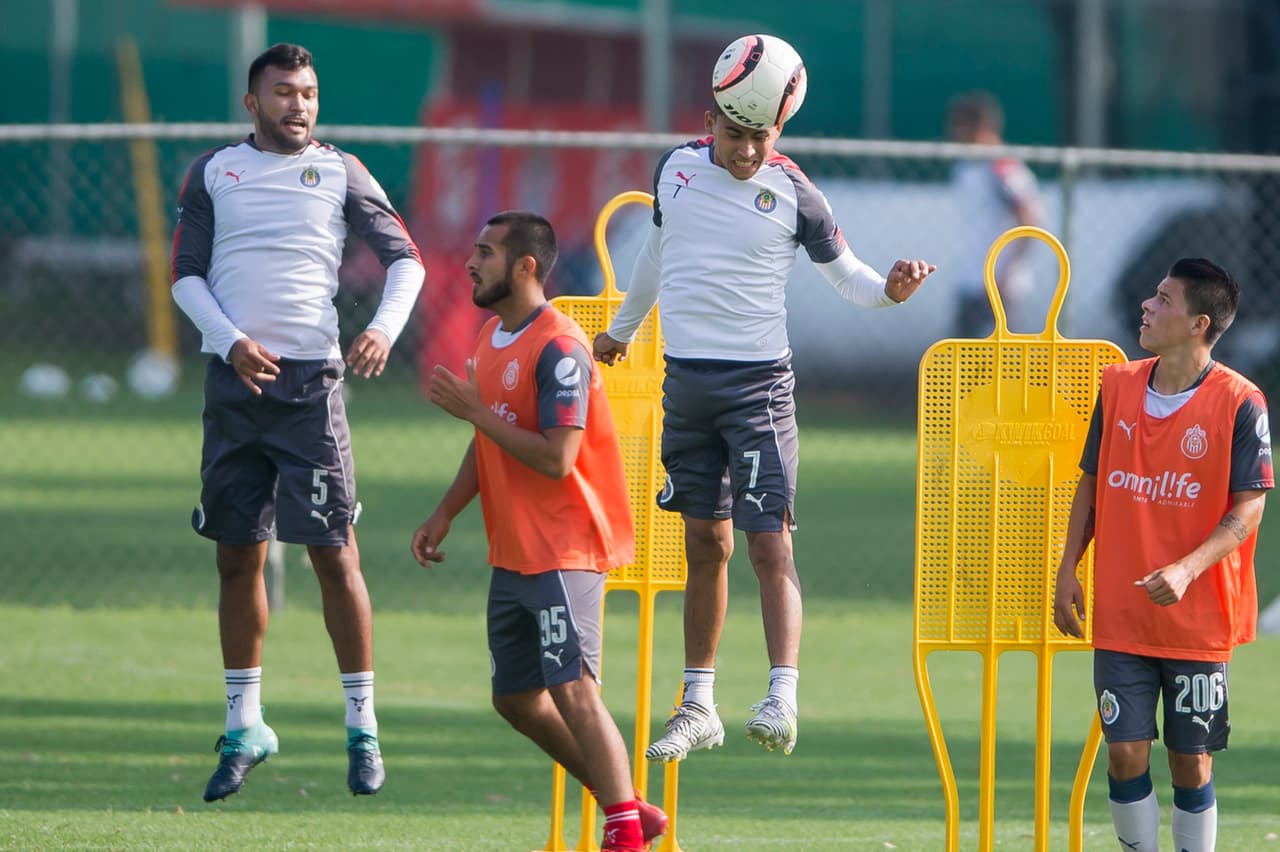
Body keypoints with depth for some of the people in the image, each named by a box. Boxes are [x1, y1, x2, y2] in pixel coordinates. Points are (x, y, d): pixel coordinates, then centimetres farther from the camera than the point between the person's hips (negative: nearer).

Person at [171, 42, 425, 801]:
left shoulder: (339, 172, 6)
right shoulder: (214, 173, 10)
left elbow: (405, 258, 5)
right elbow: (186, 274, 7)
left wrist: (386, 327, -13)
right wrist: (230, 341, -9)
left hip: (310, 378, -2)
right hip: (235, 380, 2)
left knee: (334, 554, -5)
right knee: (238, 557, 5)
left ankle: (364, 729, 1)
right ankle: (245, 726, 14)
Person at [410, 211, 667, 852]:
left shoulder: (558, 347, -17)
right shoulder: (491, 337, 13)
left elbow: (556, 459, -24)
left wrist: (474, 410, -19)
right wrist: (445, 514, 17)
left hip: (563, 552, -10)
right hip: (511, 554, 10)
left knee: (573, 692, -16)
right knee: (517, 699, 13)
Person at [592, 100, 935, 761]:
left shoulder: (792, 194, -7)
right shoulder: (675, 168, 5)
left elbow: (843, 272, 3)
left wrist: (888, 289, -19)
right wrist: (621, 329, 35)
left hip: (758, 380, -4)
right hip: (685, 378, 4)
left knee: (769, 543, -15)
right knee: (705, 544, 9)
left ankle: (782, 700, -23)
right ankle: (698, 707, 17)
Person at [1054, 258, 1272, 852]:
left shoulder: (1240, 404, -10)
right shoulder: (1118, 387, 4)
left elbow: (1248, 510, -12)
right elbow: (1091, 484, 14)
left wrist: (1187, 570, -25)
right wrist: (1068, 570, 7)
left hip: (1199, 620, -3)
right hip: (1120, 618, 3)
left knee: (1191, 761, 3)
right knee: (1126, 753, -1)